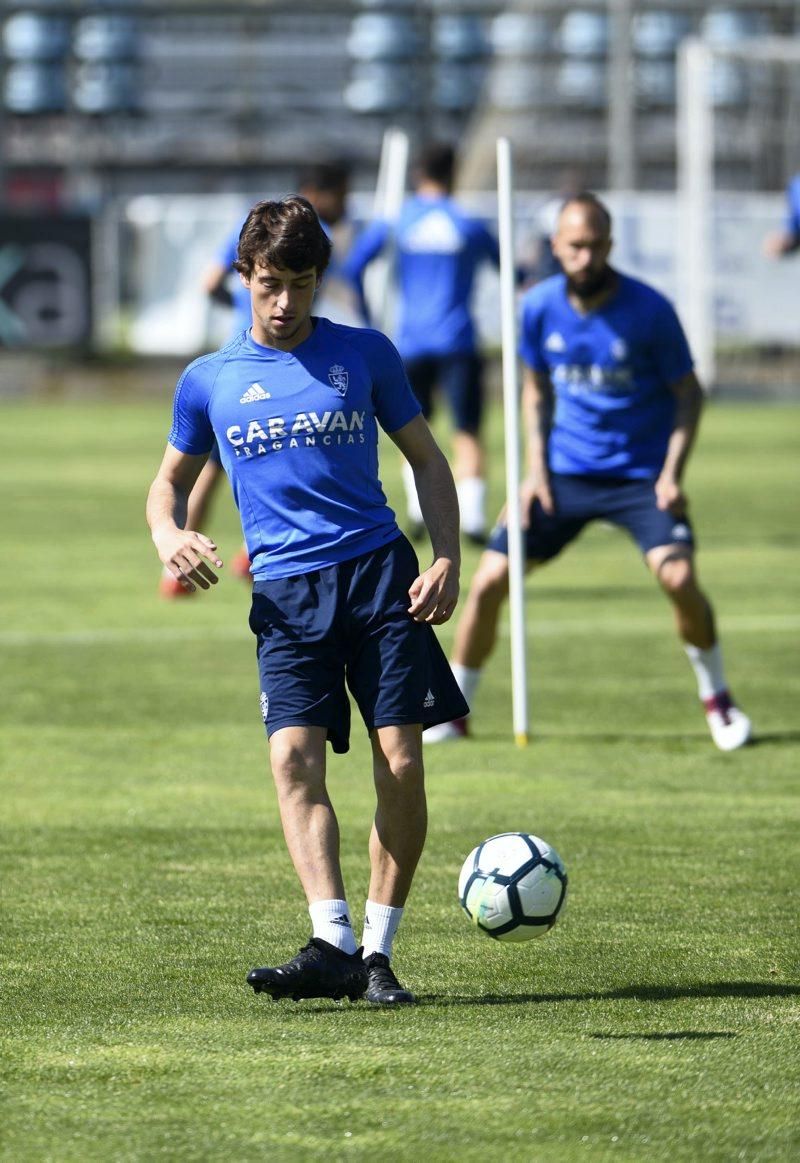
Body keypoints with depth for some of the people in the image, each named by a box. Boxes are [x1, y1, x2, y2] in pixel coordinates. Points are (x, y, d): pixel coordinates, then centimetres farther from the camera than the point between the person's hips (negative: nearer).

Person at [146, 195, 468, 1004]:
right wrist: (168, 534, -2)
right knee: (294, 755, -19)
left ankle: (377, 952, 1)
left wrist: (447, 558, 1)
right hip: (286, 589, 0)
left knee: (401, 763, -7)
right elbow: (171, 481, 21)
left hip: (380, 573, 0)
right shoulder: (209, 381, 9)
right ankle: (333, 943, -27)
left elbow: (425, 458, 14)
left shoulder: (364, 355, 7)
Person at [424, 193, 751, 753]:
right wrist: (536, 470, 2)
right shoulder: (539, 308, -3)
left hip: (641, 473, -3)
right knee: (490, 580, -6)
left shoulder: (649, 310, -13)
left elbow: (689, 393, -3)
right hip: (564, 472, 3)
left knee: (678, 576, -24)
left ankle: (717, 697, 0)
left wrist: (671, 473, -14)